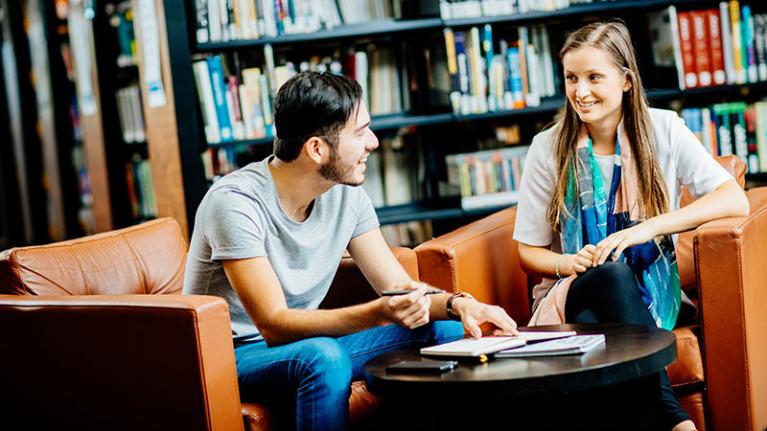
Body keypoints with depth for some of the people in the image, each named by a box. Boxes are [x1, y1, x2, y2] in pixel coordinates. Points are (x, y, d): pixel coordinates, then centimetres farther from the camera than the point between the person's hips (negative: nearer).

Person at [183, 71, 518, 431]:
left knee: (447, 333, -8)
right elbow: (274, 326, -29)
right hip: (233, 357, -6)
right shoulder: (235, 202, -24)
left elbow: (400, 287, 0)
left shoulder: (346, 194, -3)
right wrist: (379, 313, -41)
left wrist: (457, 303, -22)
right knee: (323, 356, -38)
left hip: (305, 341, 7)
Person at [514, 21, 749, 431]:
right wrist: (570, 263, -16)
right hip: (573, 292, 0)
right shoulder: (548, 148, 2)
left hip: (650, 293, 0)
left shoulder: (663, 129, 1)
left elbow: (735, 200, -10)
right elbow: (529, 251, 7)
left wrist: (648, 228, -22)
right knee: (614, 274, -36)